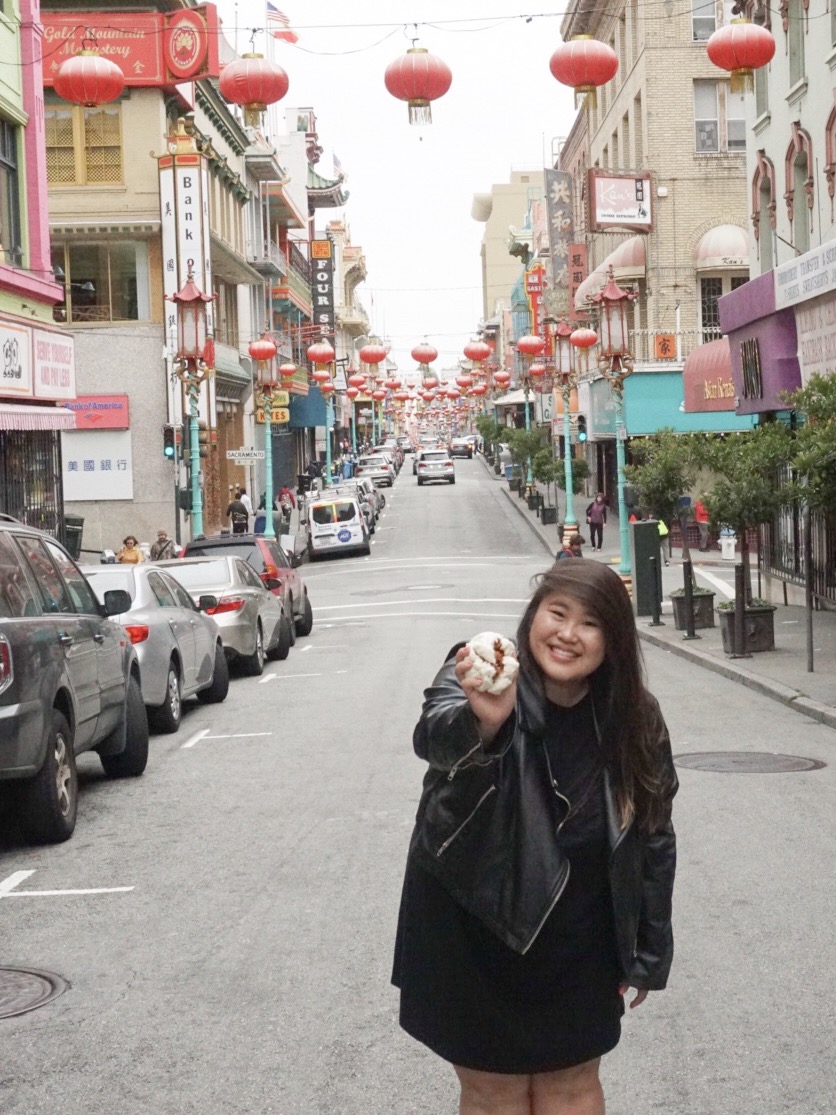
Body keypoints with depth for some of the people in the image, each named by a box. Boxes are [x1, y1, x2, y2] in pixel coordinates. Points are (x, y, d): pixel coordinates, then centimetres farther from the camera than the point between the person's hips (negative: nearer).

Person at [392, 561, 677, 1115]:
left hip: (576, 943, 2)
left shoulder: (636, 722, -6)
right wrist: (483, 723, -63)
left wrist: (647, 954, 8)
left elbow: (655, 839, 4)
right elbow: (435, 737, -40)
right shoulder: (478, 679, -17)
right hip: (473, 929, -2)